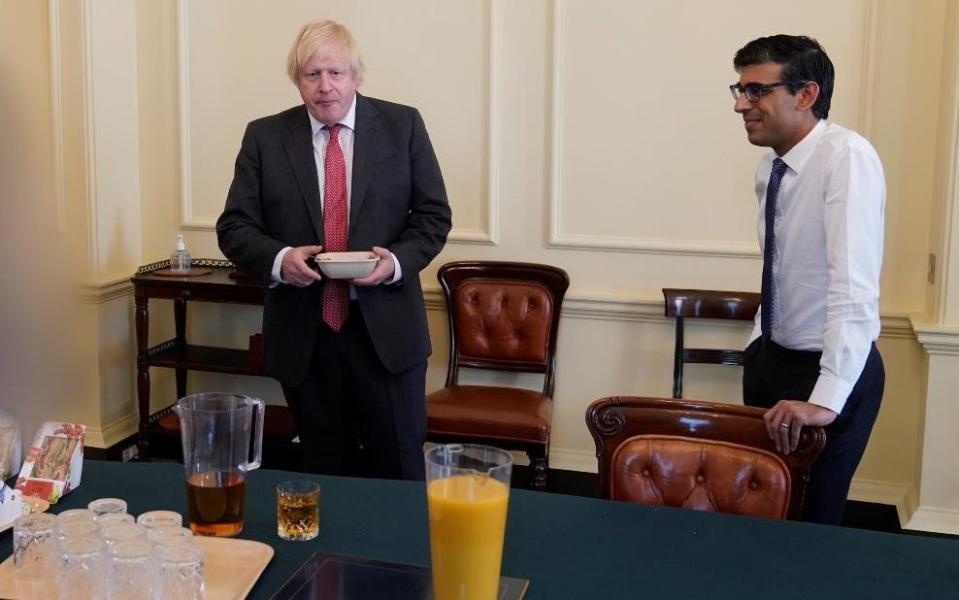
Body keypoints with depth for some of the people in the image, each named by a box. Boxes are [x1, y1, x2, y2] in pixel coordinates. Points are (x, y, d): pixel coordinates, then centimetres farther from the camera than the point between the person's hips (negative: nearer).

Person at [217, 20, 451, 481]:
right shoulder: (265, 137, 3)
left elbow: (434, 215, 3)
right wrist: (278, 259, -17)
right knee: (324, 471, 14)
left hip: (385, 329, -1)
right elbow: (235, 226, 3)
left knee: (399, 469, 6)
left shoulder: (402, 126, 1)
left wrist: (397, 260, -15)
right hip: (302, 332, 1)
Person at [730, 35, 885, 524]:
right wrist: (758, 348, 13)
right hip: (772, 358, 7)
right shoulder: (770, 167, 2)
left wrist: (826, 399, -35)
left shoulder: (847, 157, -22)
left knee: (808, 519, 4)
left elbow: (855, 284, -30)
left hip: (830, 372, -7)